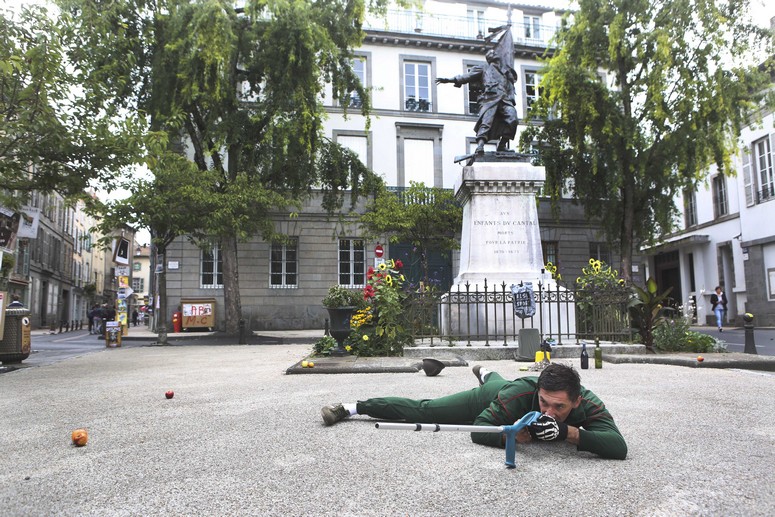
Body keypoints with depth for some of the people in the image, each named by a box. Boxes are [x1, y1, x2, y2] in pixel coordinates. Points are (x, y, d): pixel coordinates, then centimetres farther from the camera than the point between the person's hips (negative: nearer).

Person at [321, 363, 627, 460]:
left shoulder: (589, 406, -41)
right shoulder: (521, 394, -47)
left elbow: (619, 447, -54)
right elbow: (478, 430, -39)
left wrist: (567, 431, -63)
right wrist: (510, 435, -56)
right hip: (495, 397, -4)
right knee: (422, 410, 1)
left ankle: (486, 374, 78)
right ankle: (352, 407, 18)